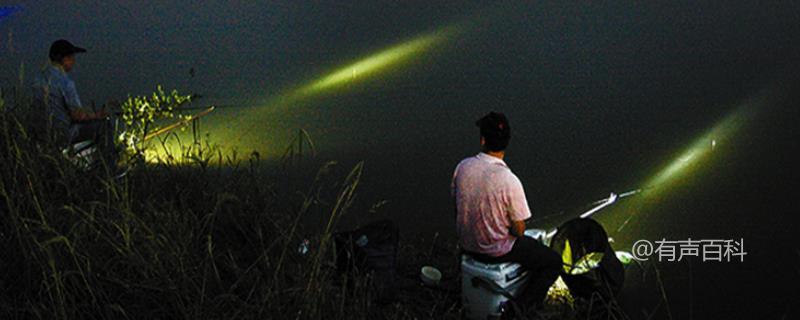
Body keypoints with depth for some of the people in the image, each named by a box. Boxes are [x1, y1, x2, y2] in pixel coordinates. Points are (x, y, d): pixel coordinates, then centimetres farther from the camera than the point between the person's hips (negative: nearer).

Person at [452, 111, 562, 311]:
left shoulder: (463, 166, -14)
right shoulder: (509, 181, -30)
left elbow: (457, 206, 2)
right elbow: (519, 230, -19)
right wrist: (514, 230, 5)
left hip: (466, 244, 6)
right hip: (496, 251, -6)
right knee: (553, 262, 13)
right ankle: (520, 308, 4)